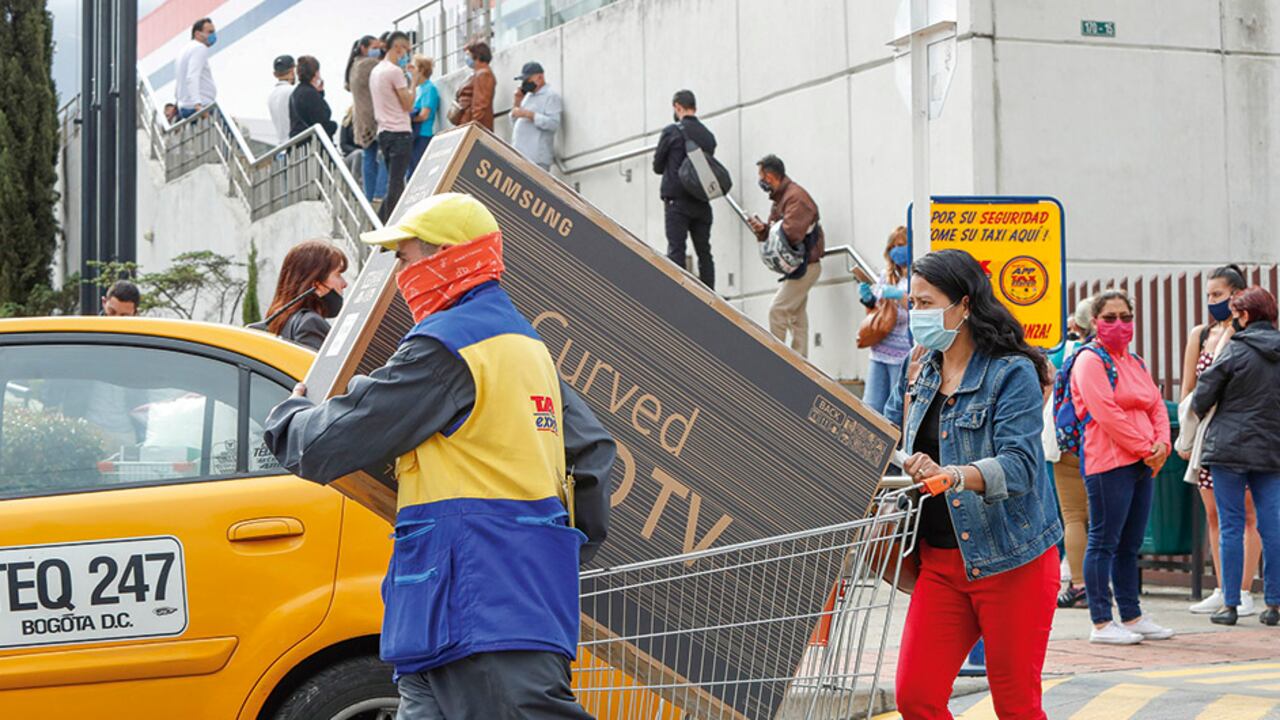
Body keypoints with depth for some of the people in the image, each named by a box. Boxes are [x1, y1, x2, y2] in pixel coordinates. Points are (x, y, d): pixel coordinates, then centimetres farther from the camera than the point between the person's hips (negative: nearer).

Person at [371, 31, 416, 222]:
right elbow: (408, 104, -10)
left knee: (393, 183, 13)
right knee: (396, 183, -7)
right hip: (400, 132, -9)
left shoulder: (375, 71, 16)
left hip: (383, 132, 9)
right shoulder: (395, 71, -12)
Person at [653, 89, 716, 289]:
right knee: (704, 252, 9)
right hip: (702, 203, 5)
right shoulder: (708, 135, 9)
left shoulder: (672, 132, -5)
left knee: (676, 251, -6)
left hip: (677, 200, -5)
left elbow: (657, 167, 4)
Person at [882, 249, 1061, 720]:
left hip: (1012, 560, -6)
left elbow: (1019, 464, -22)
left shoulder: (1013, 373, -10)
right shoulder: (922, 374, 11)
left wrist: (952, 475, -38)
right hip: (941, 560, 6)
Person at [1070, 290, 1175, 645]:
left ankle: (1132, 616, 19)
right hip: (1108, 462, -8)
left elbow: (1157, 406, 17)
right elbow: (1107, 414, -16)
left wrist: (1161, 444, -2)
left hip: (1143, 463, 8)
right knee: (1104, 542, -5)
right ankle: (1101, 623, -3)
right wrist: (1145, 449, -14)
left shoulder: (1135, 362, 20)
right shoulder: (1090, 360, -7)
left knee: (1130, 545, 13)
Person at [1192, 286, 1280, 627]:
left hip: (1230, 447, -4)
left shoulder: (1235, 351, -8)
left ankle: (1230, 604, 1)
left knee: (1231, 526, 0)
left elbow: (1202, 397, -5)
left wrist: (1199, 413, 15)